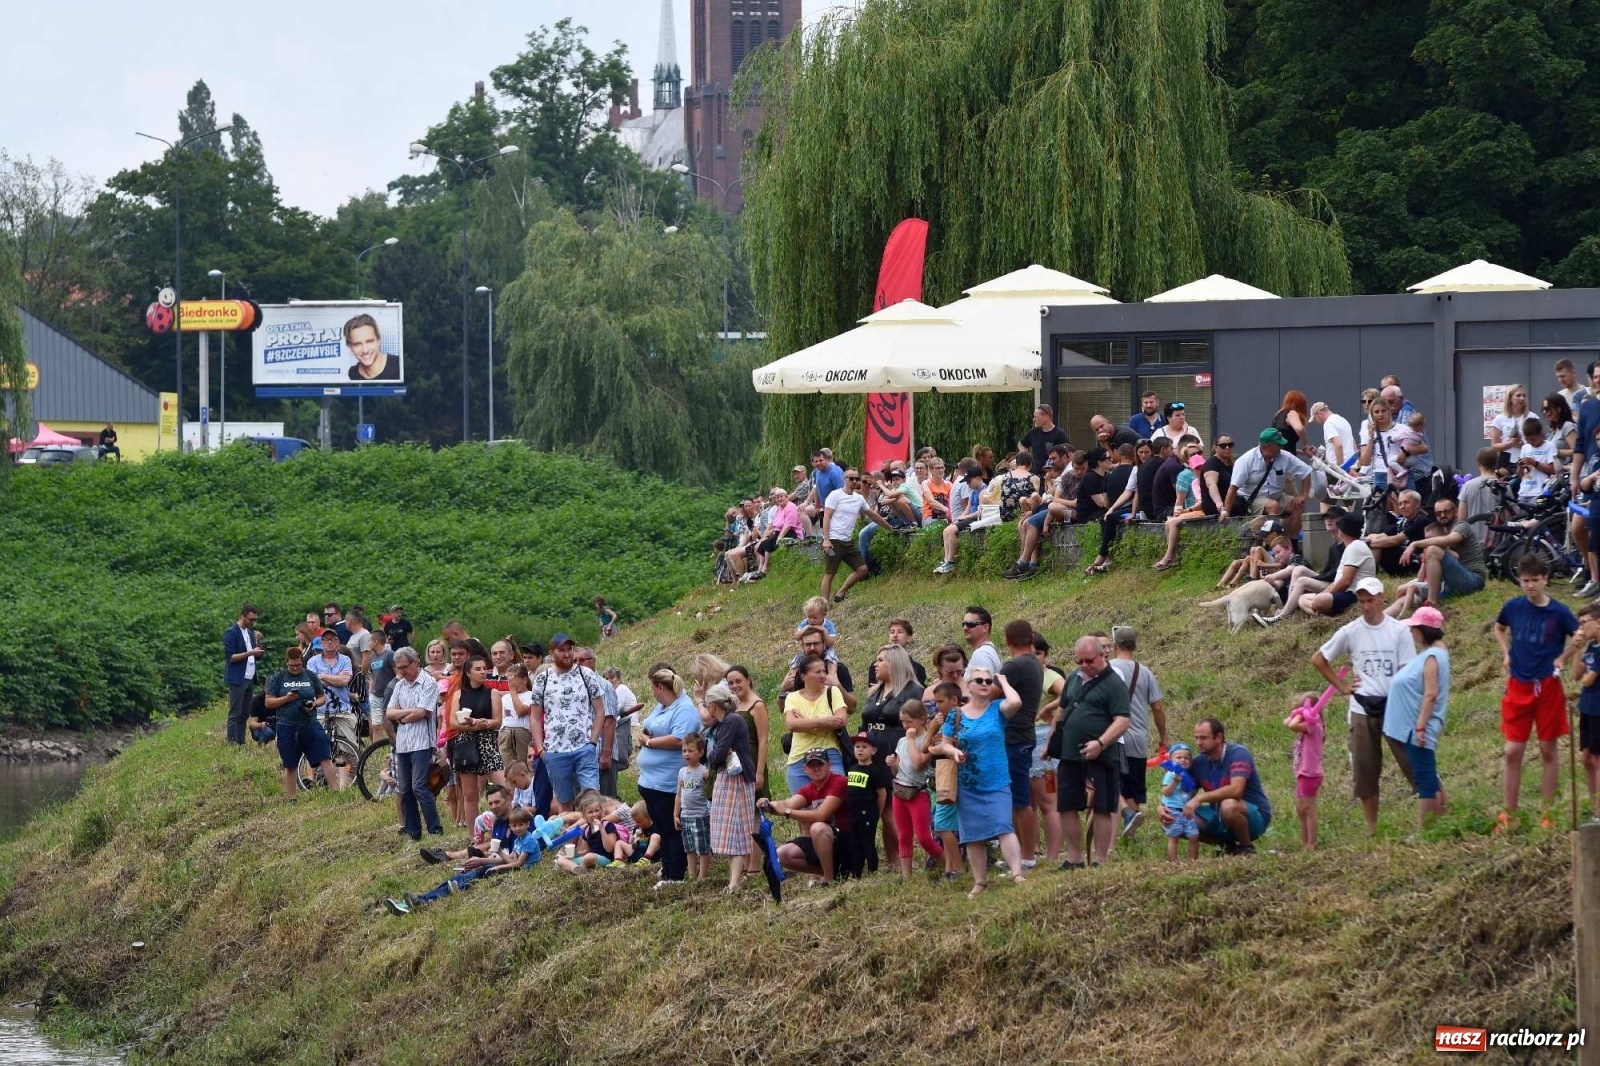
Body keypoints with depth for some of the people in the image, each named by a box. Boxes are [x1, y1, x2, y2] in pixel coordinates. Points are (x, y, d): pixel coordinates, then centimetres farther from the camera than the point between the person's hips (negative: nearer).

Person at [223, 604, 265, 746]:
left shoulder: (250, 633, 15)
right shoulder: (231, 633, -8)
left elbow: (258, 655, 17)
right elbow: (230, 656, -16)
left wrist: (258, 643, -2)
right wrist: (250, 653, -22)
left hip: (249, 679, 8)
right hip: (237, 679, -8)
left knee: (244, 714, 7)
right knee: (235, 715, -8)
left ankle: (241, 743, 10)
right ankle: (232, 743, -8)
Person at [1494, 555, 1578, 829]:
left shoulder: (1558, 612, -7)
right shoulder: (1513, 607, 1)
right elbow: (1499, 628, 22)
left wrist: (1562, 658, -7)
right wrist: (1507, 654, 8)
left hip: (1547, 686, -2)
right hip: (1518, 686, 2)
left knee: (1548, 750, 4)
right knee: (1513, 752, 1)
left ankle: (1548, 815, 11)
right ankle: (1508, 815, 8)